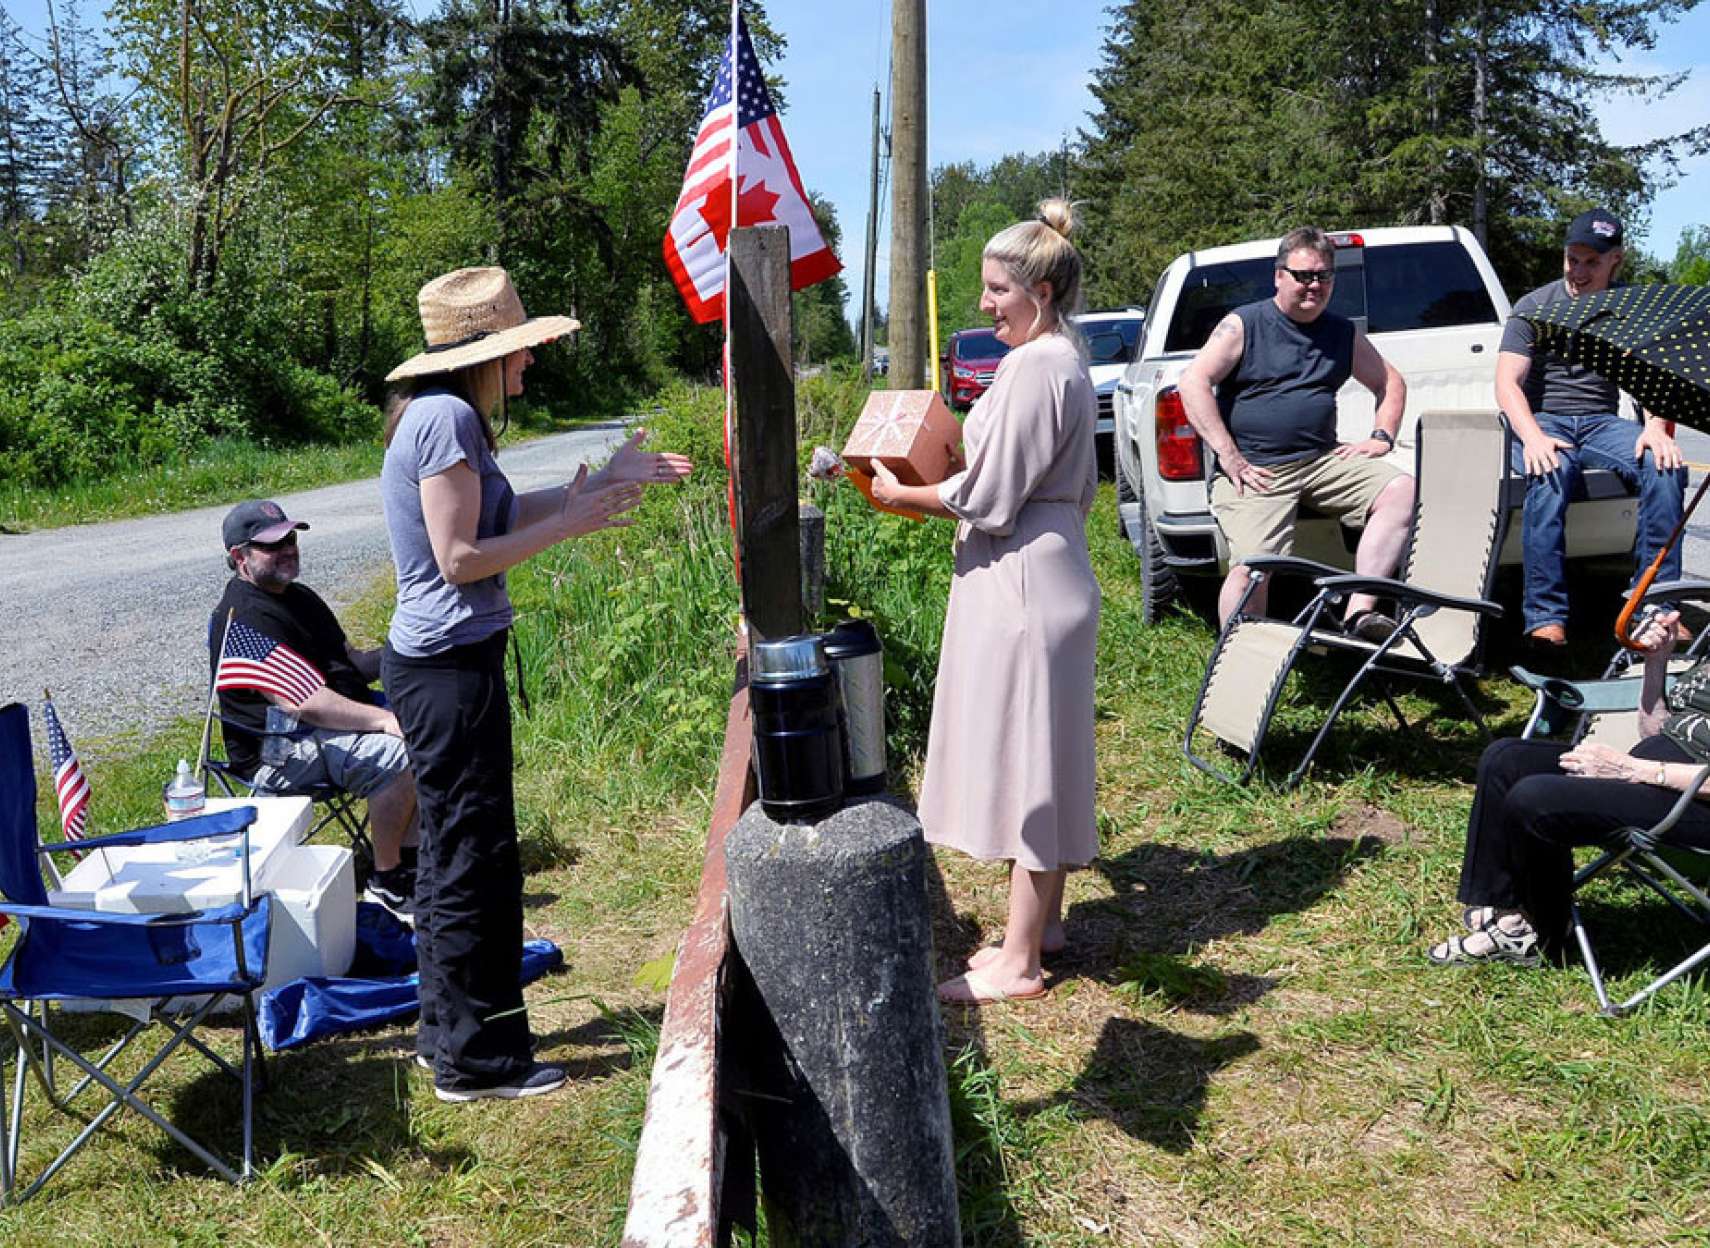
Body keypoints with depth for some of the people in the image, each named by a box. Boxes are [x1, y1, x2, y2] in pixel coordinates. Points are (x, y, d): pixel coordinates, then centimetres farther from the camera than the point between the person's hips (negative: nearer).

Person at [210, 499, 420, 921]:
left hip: (337, 718, 10)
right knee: (400, 755, -29)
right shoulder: (243, 618, -16)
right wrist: (386, 720, -29)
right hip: (278, 752, -10)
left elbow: (347, 660, 19)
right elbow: (299, 701, -26)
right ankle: (386, 883, -16)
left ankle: (410, 857, 2)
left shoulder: (298, 596, 17)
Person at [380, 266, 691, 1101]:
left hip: (442, 661, 11)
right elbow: (461, 558, -21)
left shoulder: (444, 417, 14)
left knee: (453, 851, 18)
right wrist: (566, 525, -14)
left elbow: (496, 520, 15)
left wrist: (603, 481, 16)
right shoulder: (446, 417, -17)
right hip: (451, 665, -11)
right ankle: (475, 1059, 13)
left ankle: (448, 1032, 32)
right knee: (475, 856, -1)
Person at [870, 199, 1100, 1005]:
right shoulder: (1064, 362, 14)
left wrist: (899, 494, -5)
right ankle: (1040, 921, 30)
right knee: (1034, 757, 17)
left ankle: (1018, 961, 6)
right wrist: (933, 480, 16)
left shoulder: (1035, 367, -17)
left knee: (1024, 755, -4)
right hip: (1039, 572, 11)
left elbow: (989, 500, -19)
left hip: (1023, 581, -11)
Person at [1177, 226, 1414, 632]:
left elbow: (1390, 383, 28)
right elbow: (1193, 382, -9)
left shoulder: (1344, 334, 17)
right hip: (1255, 469, -5)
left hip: (1324, 459, 5)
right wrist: (1229, 457, -15)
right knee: (1252, 565, -24)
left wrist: (1381, 438, 9)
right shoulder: (1243, 325, 2)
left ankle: (1358, 613, -21)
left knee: (1401, 490, -17)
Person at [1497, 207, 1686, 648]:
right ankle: (1545, 616, -38)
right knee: (1551, 474, -38)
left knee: (1665, 466, -28)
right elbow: (1507, 383, -5)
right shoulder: (1535, 306, 5)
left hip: (1602, 423, 3)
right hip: (1543, 419, -3)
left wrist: (1656, 427, -17)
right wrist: (1532, 435, -25)